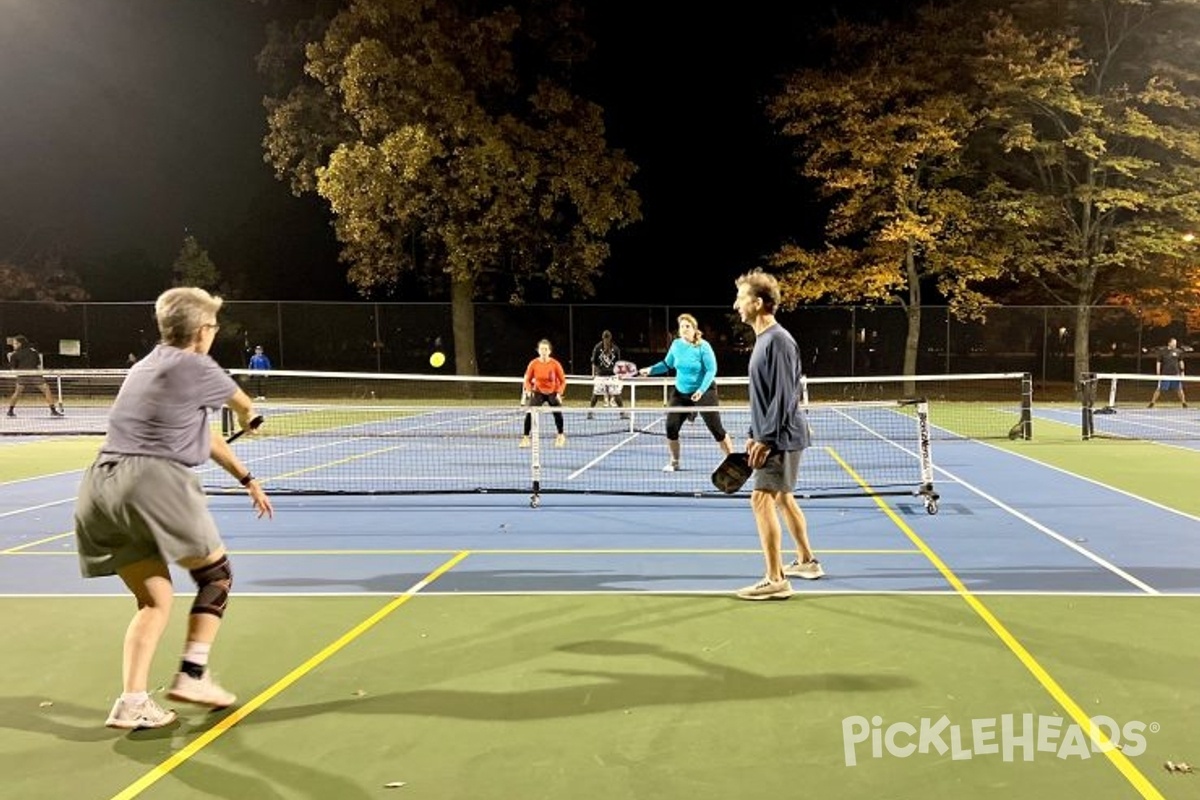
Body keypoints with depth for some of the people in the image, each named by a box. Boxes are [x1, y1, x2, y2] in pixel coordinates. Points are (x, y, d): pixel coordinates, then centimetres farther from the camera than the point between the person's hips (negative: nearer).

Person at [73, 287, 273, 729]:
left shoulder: (145, 367, 24)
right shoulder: (195, 367, -2)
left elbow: (204, 434, 29)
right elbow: (244, 406, 19)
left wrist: (246, 478, 34)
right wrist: (247, 421, 45)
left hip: (101, 487, 8)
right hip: (154, 481, -8)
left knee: (154, 600, 15)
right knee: (216, 573, 13)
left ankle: (132, 703, 5)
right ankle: (192, 675, 8)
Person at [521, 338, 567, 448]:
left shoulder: (555, 364, -14)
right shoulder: (533, 364, -11)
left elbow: (562, 381, -4)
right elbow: (527, 380, 2)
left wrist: (559, 393, -17)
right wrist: (529, 390, -16)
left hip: (552, 393, -1)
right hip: (538, 393, 1)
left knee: (558, 414, -10)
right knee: (529, 413, -15)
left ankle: (561, 437, 15)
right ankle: (525, 437, -5)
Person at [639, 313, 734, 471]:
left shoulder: (703, 346, -16)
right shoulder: (676, 344, -1)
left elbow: (711, 370, -17)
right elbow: (667, 364, 14)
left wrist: (701, 390, -27)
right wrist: (651, 369, 0)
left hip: (703, 392, -5)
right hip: (680, 392, 5)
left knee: (716, 428, -3)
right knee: (671, 427, -3)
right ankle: (674, 462, 16)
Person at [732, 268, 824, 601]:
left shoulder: (778, 340, -18)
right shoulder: (762, 339, 13)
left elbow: (783, 396, -22)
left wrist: (766, 439, -21)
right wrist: (755, 434, 18)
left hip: (781, 437, -10)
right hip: (772, 435, 10)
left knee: (762, 498, -11)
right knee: (783, 498, 18)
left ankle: (776, 580, -7)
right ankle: (806, 561, 32)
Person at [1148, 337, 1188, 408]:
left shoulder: (1178, 352, 3)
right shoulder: (1162, 351, -6)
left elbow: (1181, 362, 16)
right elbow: (1158, 362, -2)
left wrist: (1182, 371, 12)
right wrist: (1158, 374, -6)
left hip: (1176, 374, 3)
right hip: (1165, 374, -3)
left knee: (1179, 389, 7)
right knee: (1158, 389, -3)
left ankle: (1184, 403, 20)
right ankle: (1152, 403, 5)